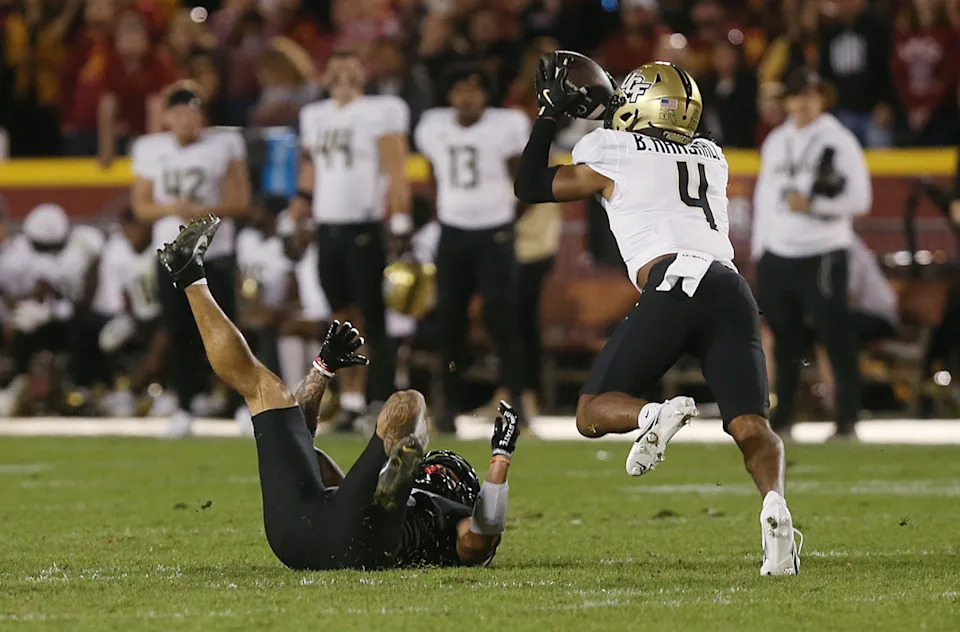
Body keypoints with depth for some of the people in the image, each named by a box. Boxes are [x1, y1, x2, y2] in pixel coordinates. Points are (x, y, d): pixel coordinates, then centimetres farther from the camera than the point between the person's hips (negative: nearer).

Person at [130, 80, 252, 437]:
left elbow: (240, 201, -1)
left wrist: (202, 211, -16)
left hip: (215, 251, -2)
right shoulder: (150, 150, 7)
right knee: (179, 332, 0)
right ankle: (183, 407, 9)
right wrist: (171, 208, -12)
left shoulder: (223, 146, 1)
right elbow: (141, 206, 8)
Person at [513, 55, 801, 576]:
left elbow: (529, 187, 27)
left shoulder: (611, 155, 15)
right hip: (732, 286, 4)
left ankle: (657, 415, -28)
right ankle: (774, 505, -34)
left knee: (592, 413, 5)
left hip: (674, 282, -4)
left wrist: (549, 115, 36)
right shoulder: (712, 159, 29)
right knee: (751, 426, -3)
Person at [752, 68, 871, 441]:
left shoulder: (839, 142, -4)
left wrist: (813, 205, -18)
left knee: (837, 339, -7)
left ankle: (847, 421, -5)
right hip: (777, 253, 6)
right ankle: (782, 417, 17)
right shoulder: (775, 142, 15)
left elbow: (859, 199, -7)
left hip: (823, 254, -6)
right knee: (783, 339, 9)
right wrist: (758, 249, 14)